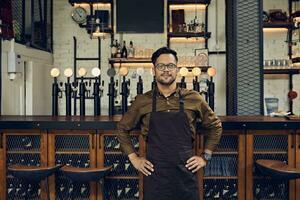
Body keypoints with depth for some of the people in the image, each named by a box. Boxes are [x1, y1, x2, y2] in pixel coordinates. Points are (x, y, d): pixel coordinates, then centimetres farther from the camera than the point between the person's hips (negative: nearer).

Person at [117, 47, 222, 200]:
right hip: (154, 174, 0)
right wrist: (134, 158, 6)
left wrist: (205, 157, 6)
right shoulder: (142, 101, 0)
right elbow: (122, 128, 13)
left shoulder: (193, 99, 0)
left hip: (186, 172, 0)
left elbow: (215, 126, 12)